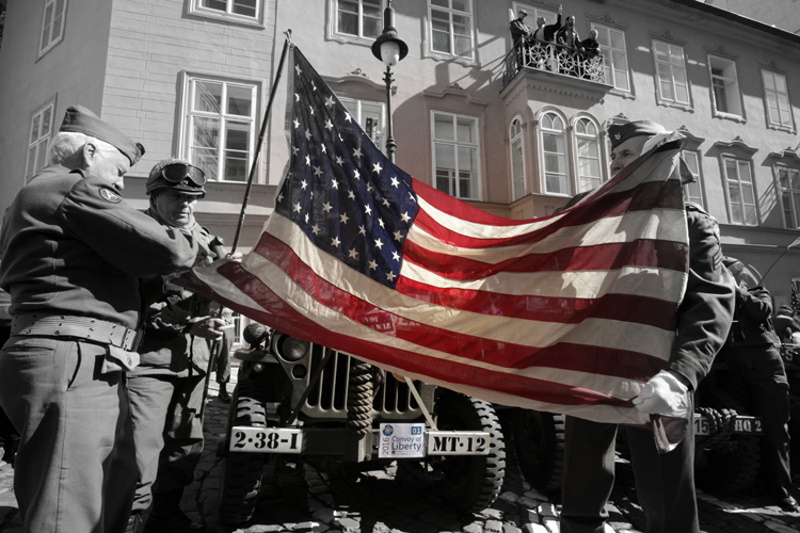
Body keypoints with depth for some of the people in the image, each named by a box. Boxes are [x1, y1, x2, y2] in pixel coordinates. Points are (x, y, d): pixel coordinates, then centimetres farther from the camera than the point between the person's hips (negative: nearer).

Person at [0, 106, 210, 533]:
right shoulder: (74, 189, -6)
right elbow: (162, 249, -16)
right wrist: (197, 247, 6)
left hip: (81, 365, 11)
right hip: (74, 364, -11)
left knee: (115, 486, 19)